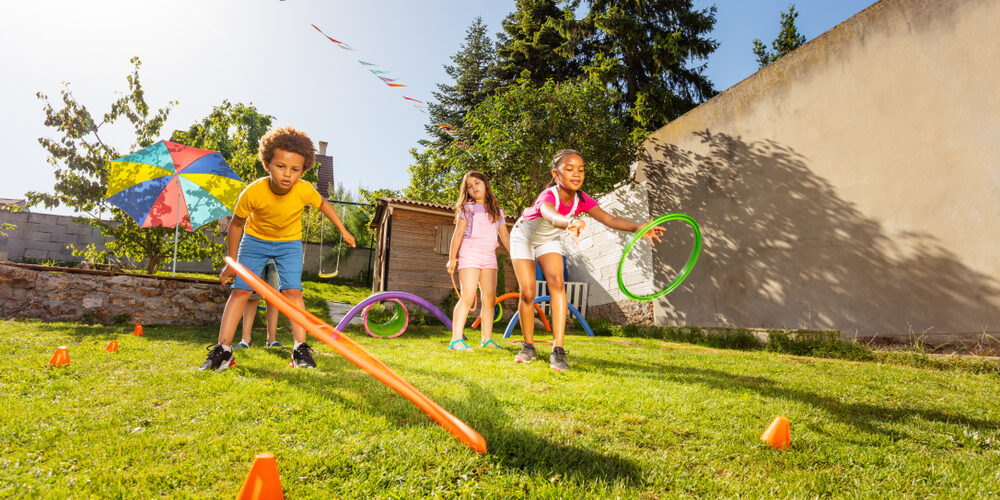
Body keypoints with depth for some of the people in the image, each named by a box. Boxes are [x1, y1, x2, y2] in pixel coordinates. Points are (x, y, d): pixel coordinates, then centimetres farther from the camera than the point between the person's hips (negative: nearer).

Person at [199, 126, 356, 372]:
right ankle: (223, 350, 0)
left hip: (289, 243, 0)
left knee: (292, 290, -12)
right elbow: (236, 224, -12)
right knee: (240, 289, -6)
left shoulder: (305, 190, -27)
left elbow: (323, 204, -3)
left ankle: (300, 349, -9)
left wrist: (343, 231, 4)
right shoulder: (252, 193, -29)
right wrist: (232, 261, -5)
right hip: (255, 239, 0)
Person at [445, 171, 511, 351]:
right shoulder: (467, 208, 6)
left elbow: (505, 237, 18)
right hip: (470, 254, -4)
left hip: (489, 257, 4)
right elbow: (458, 233, 3)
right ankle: (456, 340, -14)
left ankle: (487, 339, 8)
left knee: (489, 299, 2)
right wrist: (452, 258, -1)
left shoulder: (498, 211, 17)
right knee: (467, 297, -13)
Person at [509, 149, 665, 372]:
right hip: (523, 237, -3)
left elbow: (609, 219, -33)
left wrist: (637, 227, -50)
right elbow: (550, 215, -62)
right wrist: (569, 223, -84)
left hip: (549, 241, 4)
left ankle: (558, 350, -19)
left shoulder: (581, 200, -21)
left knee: (557, 283, -19)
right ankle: (528, 347, 12)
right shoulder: (548, 196, -37)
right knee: (527, 293, -9)